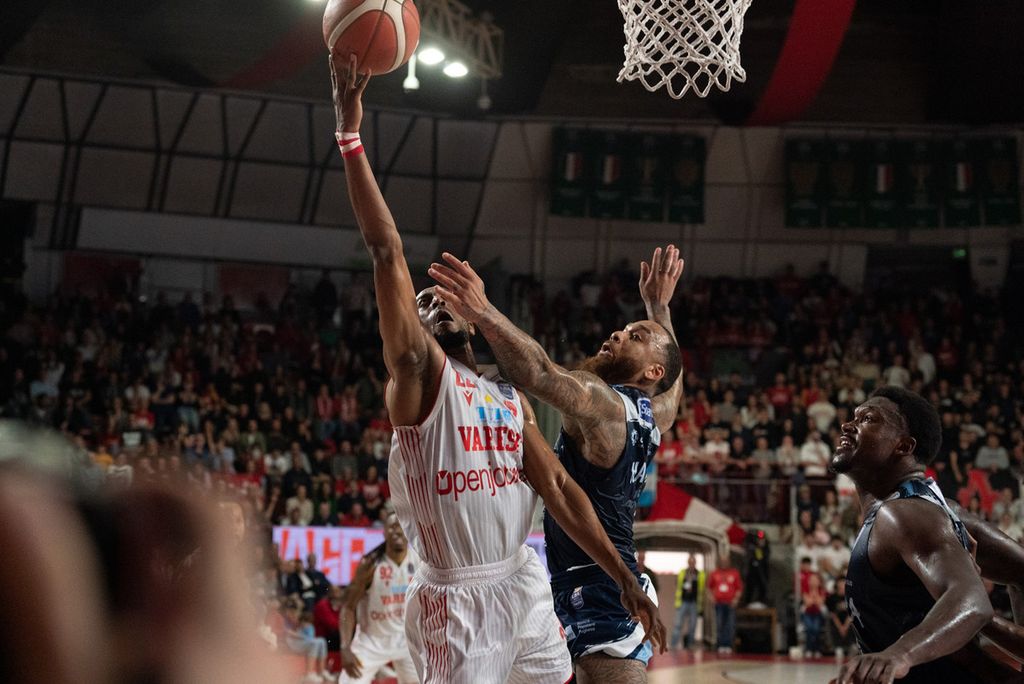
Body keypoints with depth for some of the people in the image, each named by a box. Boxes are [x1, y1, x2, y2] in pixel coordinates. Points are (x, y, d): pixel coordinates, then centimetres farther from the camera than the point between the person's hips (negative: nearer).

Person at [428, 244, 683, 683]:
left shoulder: (599, 402, -10)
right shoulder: (656, 412, 15)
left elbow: (541, 373, -30)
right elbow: (673, 372, 39)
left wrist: (483, 312, -41)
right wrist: (658, 304, 49)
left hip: (596, 593, -10)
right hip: (622, 585, 10)